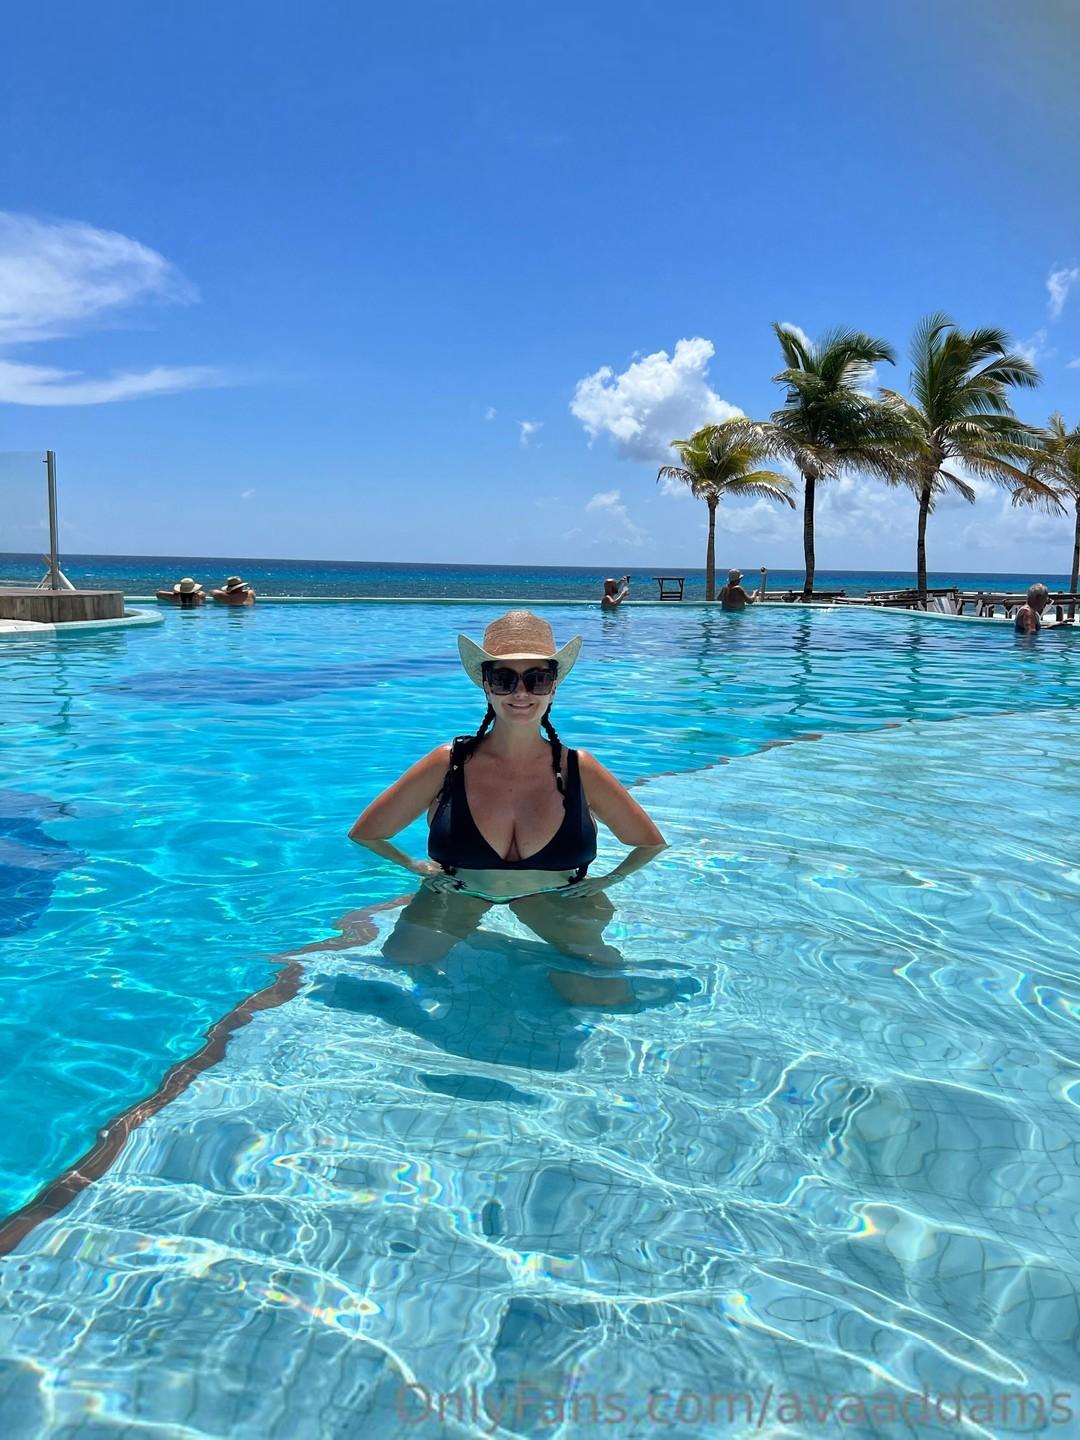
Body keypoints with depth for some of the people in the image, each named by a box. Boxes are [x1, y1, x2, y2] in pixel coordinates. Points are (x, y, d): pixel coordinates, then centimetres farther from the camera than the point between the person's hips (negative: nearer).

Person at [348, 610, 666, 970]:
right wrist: (415, 867, -12)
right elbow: (363, 835, -1)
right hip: (455, 898, 0)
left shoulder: (580, 771, -8)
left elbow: (651, 844, 5)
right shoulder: (447, 765, -10)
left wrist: (609, 880, -9)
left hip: (556, 902, 0)